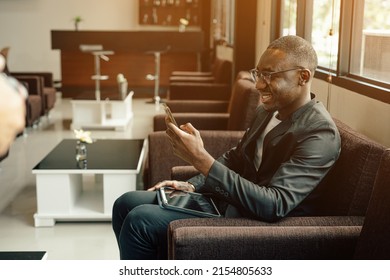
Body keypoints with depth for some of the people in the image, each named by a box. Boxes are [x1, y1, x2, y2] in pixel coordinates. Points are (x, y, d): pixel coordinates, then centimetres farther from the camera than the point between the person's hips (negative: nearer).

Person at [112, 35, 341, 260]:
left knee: (140, 221, -18)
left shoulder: (320, 134, -21)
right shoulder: (268, 111, 7)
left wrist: (201, 159, -33)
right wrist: (192, 185, 2)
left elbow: (273, 206, -30)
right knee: (126, 204, 5)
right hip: (225, 200, 9)